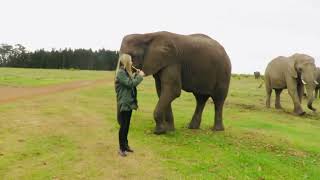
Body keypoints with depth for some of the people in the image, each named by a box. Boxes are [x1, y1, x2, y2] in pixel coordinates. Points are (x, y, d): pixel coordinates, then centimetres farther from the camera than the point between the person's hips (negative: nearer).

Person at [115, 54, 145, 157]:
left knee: (127, 126, 15)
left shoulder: (126, 72, 15)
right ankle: (121, 148, 7)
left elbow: (132, 83, 18)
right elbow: (130, 84, -22)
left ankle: (125, 145, 26)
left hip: (129, 103, 9)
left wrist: (136, 75, 8)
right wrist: (140, 76, -11)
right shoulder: (120, 73, -16)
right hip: (124, 104, -9)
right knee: (123, 126, -2)